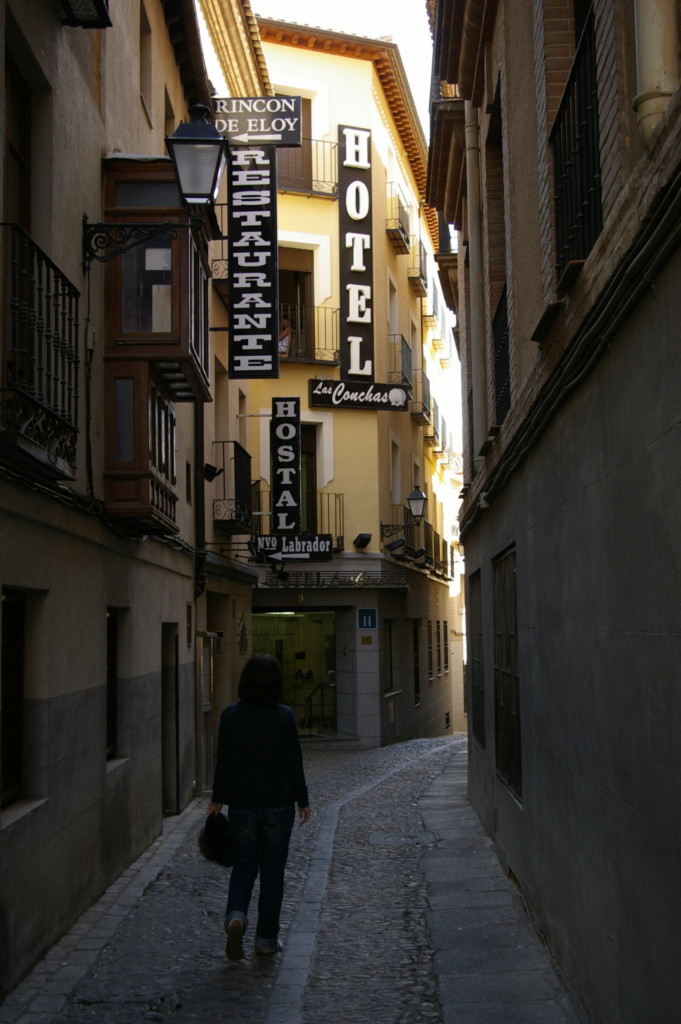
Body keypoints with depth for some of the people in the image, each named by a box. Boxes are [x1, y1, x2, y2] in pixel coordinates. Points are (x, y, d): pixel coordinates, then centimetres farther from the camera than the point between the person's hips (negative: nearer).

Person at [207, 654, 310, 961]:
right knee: (272, 869, 10)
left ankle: (236, 916, -12)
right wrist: (302, 800, 4)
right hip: (278, 805, -1)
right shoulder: (284, 717, -10)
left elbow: (223, 761, 0)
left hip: (242, 805, 1)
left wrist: (217, 798, 11)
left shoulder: (230, 715, -5)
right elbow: (294, 763, -6)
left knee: (243, 865, 13)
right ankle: (266, 938, 15)